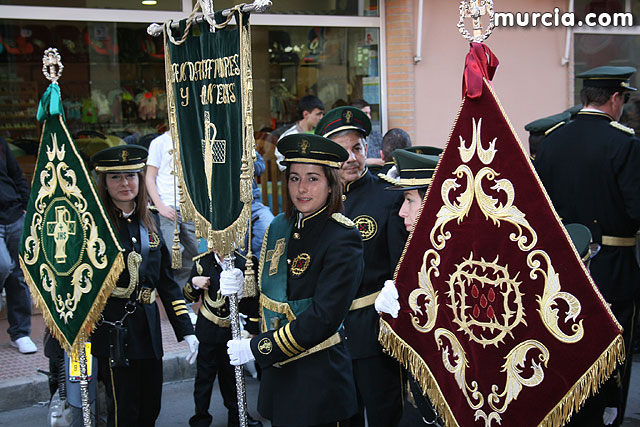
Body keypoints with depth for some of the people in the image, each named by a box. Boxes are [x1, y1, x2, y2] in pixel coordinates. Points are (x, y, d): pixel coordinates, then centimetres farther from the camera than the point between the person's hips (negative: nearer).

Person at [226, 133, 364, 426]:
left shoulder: (342, 237, -15)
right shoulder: (279, 227, 6)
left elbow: (324, 318, -21)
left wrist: (257, 349, -19)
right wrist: (240, 287, -7)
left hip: (318, 380, -6)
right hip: (276, 374, 6)